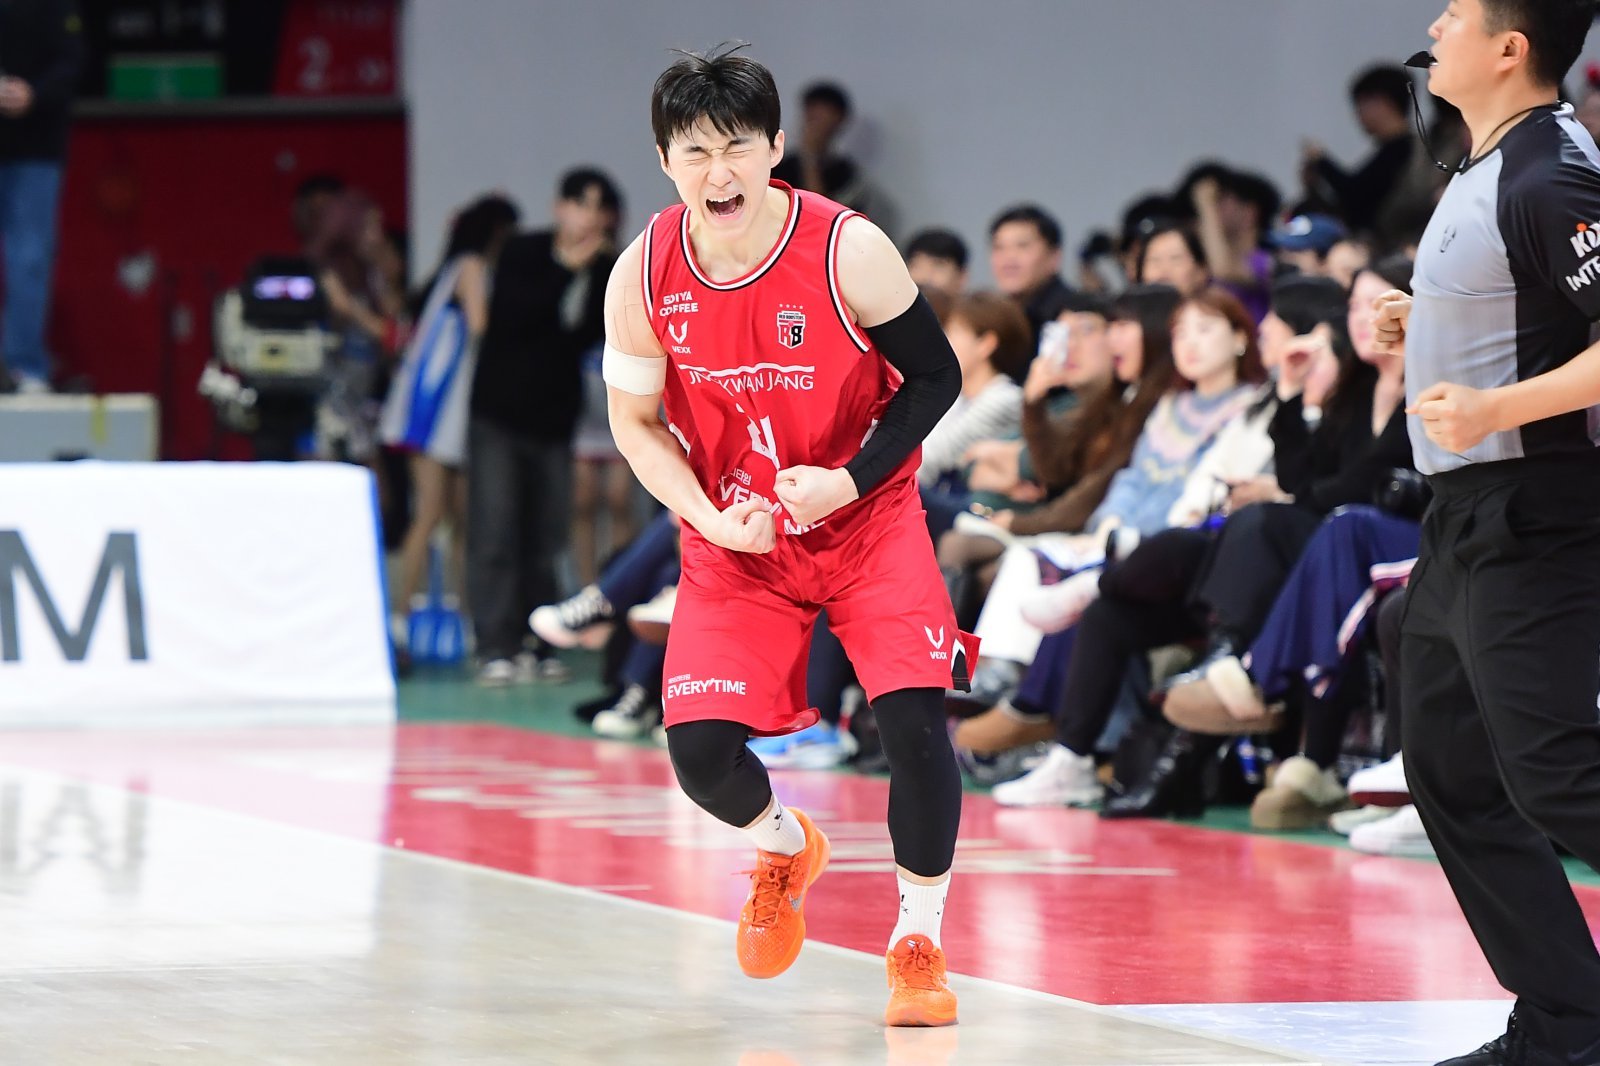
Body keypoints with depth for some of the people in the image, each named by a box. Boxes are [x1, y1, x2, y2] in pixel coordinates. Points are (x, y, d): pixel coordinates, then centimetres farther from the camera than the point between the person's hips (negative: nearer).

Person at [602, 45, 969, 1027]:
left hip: (867, 518, -2)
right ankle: (785, 852, 25)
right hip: (735, 538, 2)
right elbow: (634, 421, -1)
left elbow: (936, 378, -10)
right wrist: (710, 517, -16)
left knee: (915, 721, -18)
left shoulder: (849, 250, -20)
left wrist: (847, 481, -21)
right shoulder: (644, 275, -14)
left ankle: (919, 946, 1)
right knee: (699, 746, -12)